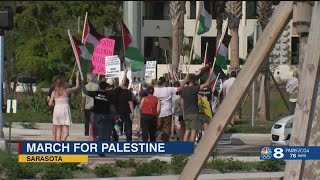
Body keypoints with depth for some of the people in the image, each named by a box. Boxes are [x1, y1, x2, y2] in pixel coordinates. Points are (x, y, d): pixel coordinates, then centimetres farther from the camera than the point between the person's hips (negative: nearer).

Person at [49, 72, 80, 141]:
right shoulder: (67, 91, 0)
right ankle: (63, 139, -32)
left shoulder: (54, 92, 4)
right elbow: (77, 87, 14)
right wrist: (77, 76, 24)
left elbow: (50, 104, 2)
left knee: (58, 128, 13)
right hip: (65, 109, -2)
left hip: (57, 109, 2)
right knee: (65, 128, -8)